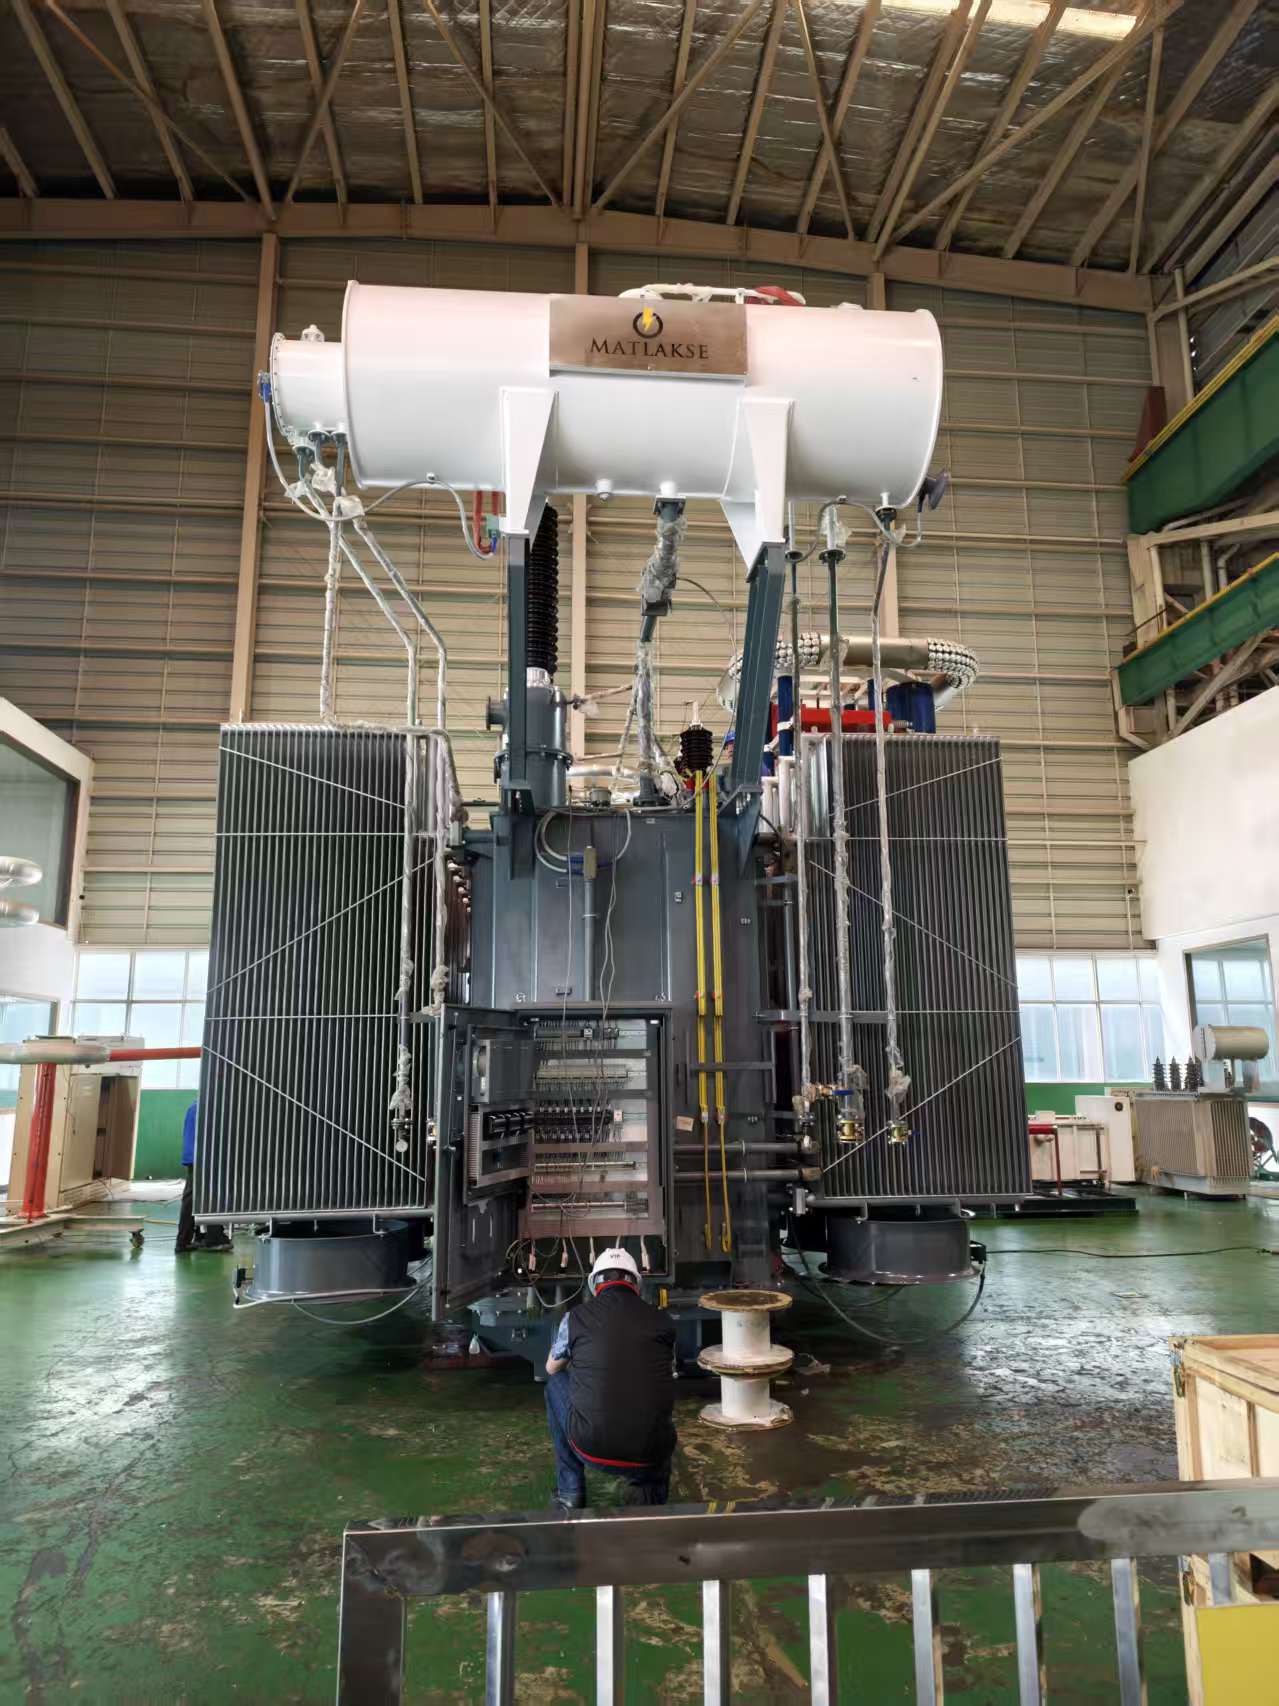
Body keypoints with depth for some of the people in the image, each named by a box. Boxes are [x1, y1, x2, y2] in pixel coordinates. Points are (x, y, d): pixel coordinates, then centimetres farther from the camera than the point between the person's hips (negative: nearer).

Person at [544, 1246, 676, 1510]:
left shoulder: (576, 1317, 1)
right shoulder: (661, 1320, 4)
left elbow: (551, 1369, 22)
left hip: (591, 1448, -1)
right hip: (649, 1456, 1)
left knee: (555, 1384, 26)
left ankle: (570, 1491, 25)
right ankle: (649, 1491, 10)